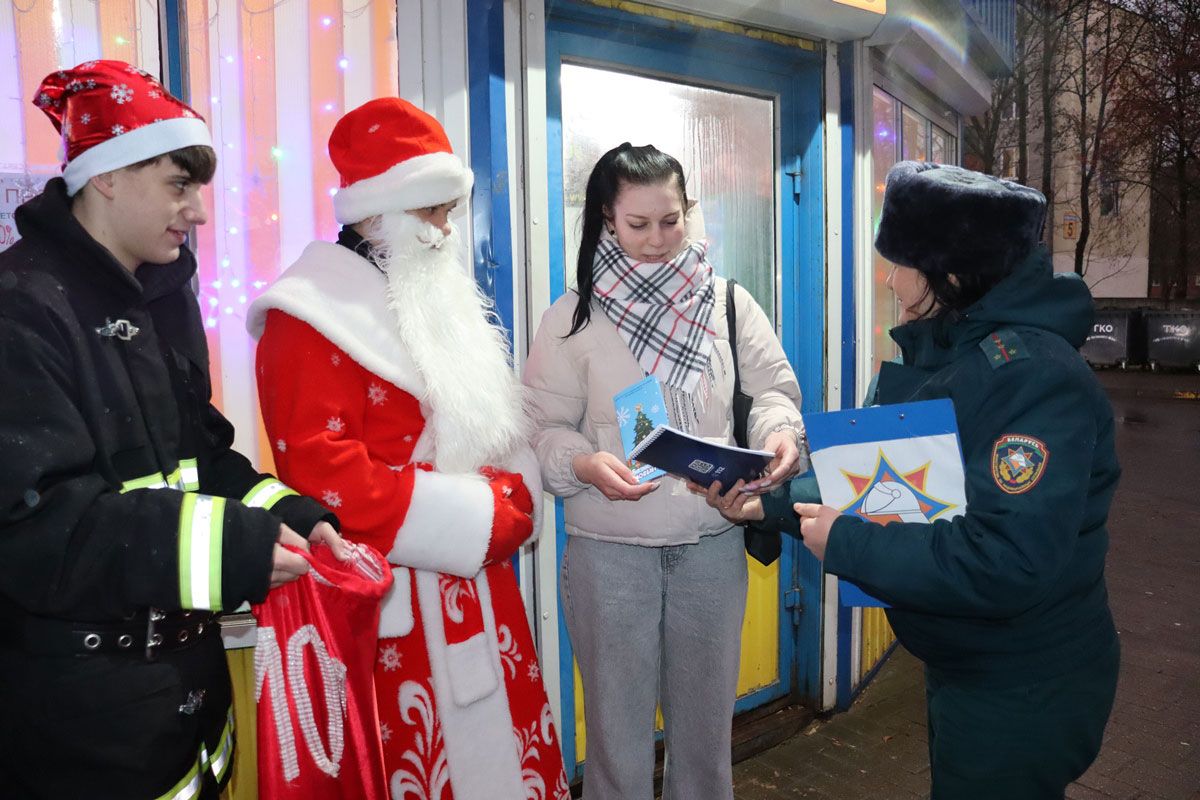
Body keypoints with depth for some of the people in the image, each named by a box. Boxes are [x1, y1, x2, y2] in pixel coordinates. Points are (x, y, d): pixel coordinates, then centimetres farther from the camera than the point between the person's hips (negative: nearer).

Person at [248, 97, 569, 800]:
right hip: (398, 605, -7)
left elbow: (496, 421, 19)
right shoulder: (314, 316, -11)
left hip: (479, 585, 8)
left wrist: (515, 498, -2)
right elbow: (318, 471, -21)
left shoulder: (440, 296, 15)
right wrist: (477, 517, -18)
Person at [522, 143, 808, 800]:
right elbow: (543, 429, -4)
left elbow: (772, 388, 3)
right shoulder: (572, 319, -4)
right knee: (619, 721, 12)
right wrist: (584, 463, -25)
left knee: (707, 715, 18)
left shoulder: (728, 303, 3)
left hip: (713, 543, 3)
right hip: (609, 550, -2)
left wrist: (779, 433, -19)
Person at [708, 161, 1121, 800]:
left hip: (1025, 696, -9)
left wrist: (846, 545, -27)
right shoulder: (942, 357, 4)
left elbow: (1004, 563, -34)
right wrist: (772, 504, -4)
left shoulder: (1032, 376, -27)